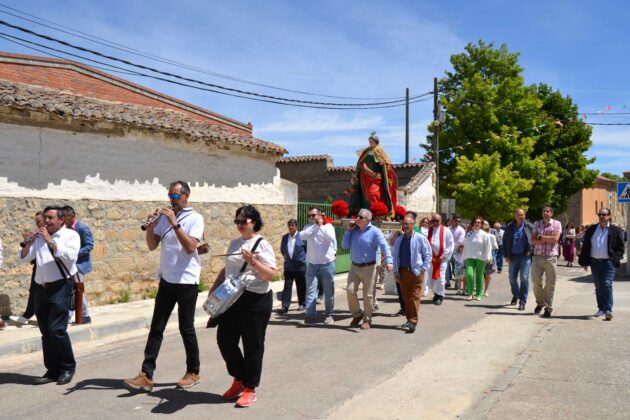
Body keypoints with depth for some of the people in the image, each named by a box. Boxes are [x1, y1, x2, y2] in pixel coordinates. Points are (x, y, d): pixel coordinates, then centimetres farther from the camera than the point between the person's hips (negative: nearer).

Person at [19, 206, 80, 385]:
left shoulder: (70, 235, 0)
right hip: (41, 288, 6)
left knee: (57, 329, -10)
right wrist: (28, 243, -6)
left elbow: (70, 256, -17)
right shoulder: (39, 236, 13)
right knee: (46, 332, 9)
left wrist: (50, 241, -17)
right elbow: (24, 258, 12)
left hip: (60, 287, -6)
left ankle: (68, 367, 6)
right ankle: (52, 370, 19)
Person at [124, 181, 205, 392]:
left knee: (186, 329, 4)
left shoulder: (195, 218, -6)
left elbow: (190, 247, -19)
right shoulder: (164, 217, 8)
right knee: (156, 328, 3)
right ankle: (146, 375, 6)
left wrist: (174, 223, -22)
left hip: (187, 281, -5)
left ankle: (193, 373, 20)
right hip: (166, 280, 5)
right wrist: (150, 224, -10)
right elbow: (152, 245, 4)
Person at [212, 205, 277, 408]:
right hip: (232, 299, 7)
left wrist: (253, 261, -26)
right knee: (225, 339, 8)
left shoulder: (262, 245, -7)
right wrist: (213, 290, 16)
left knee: (252, 345, 3)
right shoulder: (234, 243, 14)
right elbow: (226, 270, 22)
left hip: (255, 300, -7)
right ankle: (238, 379, 29)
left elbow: (271, 275, -14)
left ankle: (250, 388, 18)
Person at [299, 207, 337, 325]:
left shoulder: (328, 226, 0)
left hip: (327, 263, -1)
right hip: (312, 264, 1)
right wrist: (315, 225, -15)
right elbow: (302, 236, -15)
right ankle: (310, 315, -4)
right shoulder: (308, 227, 7)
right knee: (311, 290, -4)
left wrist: (321, 226, -16)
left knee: (329, 291, 8)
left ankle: (329, 315, 19)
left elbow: (331, 238, -19)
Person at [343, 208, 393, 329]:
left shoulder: (374, 231, -9)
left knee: (368, 295, 4)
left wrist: (389, 261, -32)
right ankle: (357, 314, 15)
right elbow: (345, 245, 5)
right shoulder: (354, 230, 7)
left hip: (368, 267, -4)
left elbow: (384, 246, -18)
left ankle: (367, 319, 19)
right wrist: (349, 231, -3)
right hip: (354, 266, 4)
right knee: (350, 290, -7)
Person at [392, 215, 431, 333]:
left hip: (416, 272, -4)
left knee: (414, 297, -8)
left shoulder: (420, 239, -2)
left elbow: (428, 254, 2)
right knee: (406, 297, 10)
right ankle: (409, 319, 21)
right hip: (402, 271, 4)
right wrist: (396, 272, 6)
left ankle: (413, 322, -7)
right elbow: (395, 256, 12)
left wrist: (424, 269, -6)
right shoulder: (399, 239, 10)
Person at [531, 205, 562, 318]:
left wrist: (541, 237, -4)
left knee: (550, 284, 0)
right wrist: (548, 239, -9)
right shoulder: (537, 224, 11)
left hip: (551, 257, -3)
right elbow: (533, 240, 1)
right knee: (536, 281, 3)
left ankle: (548, 308, 7)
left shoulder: (556, 224, 3)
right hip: (537, 257, 3)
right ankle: (540, 303, 24)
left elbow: (555, 238, -12)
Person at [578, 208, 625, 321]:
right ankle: (601, 308, 19)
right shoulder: (591, 230, 10)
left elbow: (621, 247, 3)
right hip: (594, 262, 4)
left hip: (609, 262, -4)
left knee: (607, 285, -13)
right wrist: (585, 262, 6)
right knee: (598, 286, 9)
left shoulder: (616, 230, 2)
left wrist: (615, 259, -10)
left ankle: (608, 310, -13)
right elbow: (585, 247, 11)